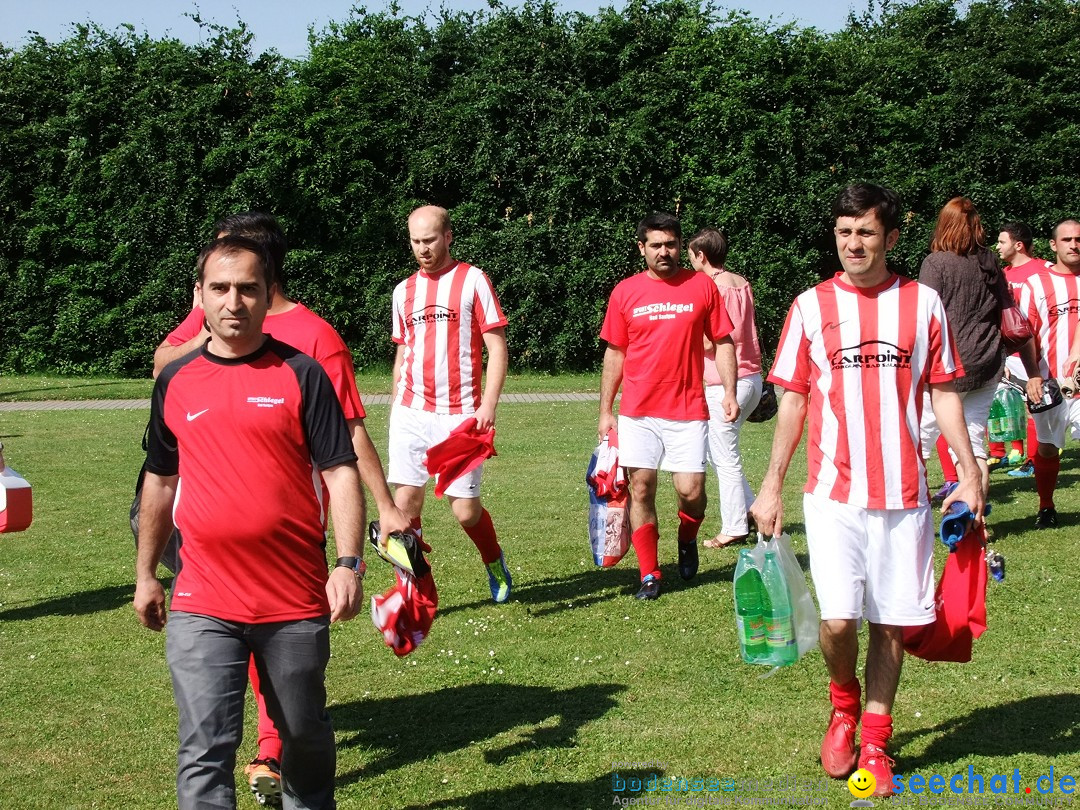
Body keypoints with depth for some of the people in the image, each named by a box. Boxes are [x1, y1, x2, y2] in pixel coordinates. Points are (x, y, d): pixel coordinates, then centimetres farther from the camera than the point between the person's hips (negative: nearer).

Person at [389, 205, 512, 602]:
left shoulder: (472, 280, -1)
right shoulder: (404, 290, 13)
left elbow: (497, 348, -4)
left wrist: (488, 405, -14)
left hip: (459, 415, -4)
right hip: (411, 413, 4)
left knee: (465, 509, -1)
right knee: (405, 502, -5)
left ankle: (495, 563, 29)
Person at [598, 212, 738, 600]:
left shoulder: (702, 286, 2)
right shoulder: (625, 292, 4)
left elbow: (723, 342, 6)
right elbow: (615, 353, 10)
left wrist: (729, 392, -6)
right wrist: (605, 410, 7)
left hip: (688, 410, -1)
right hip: (637, 412, 1)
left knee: (691, 490, -6)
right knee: (640, 489, -1)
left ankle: (687, 540, 27)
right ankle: (650, 575, 11)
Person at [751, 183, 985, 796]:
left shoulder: (923, 303, 4)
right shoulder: (812, 305, 2)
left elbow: (944, 393, 9)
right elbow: (793, 400, 6)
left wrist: (969, 471, 1)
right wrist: (772, 487, 4)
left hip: (904, 495, 1)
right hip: (833, 493, -1)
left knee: (892, 623, 5)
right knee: (837, 619, -10)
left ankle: (875, 741, 22)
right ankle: (844, 705, 21)